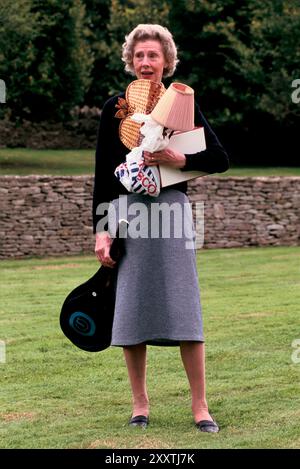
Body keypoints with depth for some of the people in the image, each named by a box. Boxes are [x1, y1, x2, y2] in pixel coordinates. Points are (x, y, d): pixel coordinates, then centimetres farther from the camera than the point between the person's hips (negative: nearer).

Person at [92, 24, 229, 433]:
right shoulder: (115, 108, 7)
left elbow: (221, 159, 4)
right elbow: (102, 173, 6)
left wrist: (179, 160, -13)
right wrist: (101, 229, -1)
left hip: (171, 207, -1)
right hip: (125, 210, 1)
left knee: (184, 307, -5)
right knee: (130, 310, 2)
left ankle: (200, 406, 0)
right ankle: (140, 403, 13)